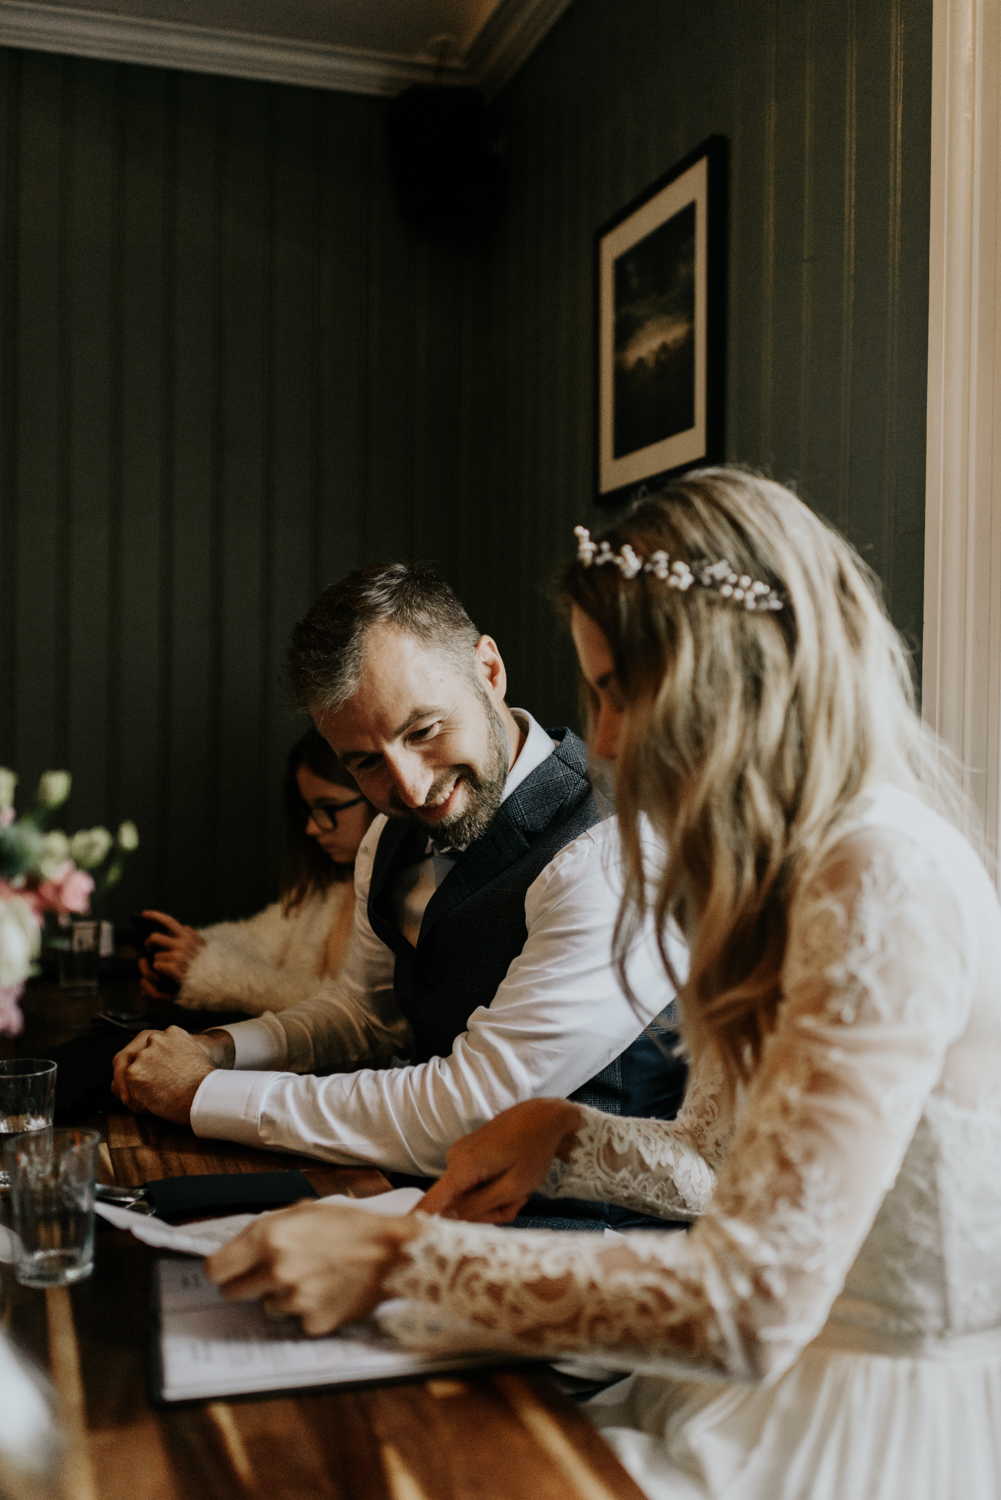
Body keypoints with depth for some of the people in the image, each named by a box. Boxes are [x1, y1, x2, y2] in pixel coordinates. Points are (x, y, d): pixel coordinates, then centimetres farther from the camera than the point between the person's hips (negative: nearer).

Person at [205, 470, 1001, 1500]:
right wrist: (565, 1137, -1)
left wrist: (404, 1259, -24)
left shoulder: (881, 886, -22)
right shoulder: (798, 868, 8)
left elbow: (751, 1306, -27)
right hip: (781, 1390, 8)